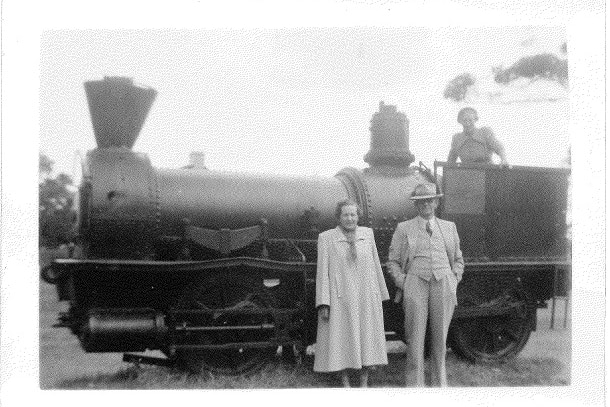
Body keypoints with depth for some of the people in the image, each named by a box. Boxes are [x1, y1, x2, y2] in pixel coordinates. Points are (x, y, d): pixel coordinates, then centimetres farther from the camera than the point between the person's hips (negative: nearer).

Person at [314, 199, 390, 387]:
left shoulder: (367, 234, 6)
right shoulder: (326, 238, -2)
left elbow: (375, 265, 12)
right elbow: (322, 271, -4)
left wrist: (381, 295, 12)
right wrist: (323, 304, -10)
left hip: (366, 297, 3)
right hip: (340, 299, -3)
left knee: (367, 339, 5)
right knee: (341, 341, 2)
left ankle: (364, 383, 16)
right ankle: (345, 384, 13)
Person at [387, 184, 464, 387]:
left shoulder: (449, 227, 16)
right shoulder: (404, 229, 9)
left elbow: (458, 260, 22)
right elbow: (392, 262, 10)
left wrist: (453, 281, 7)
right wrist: (403, 283, -3)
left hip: (443, 286, 2)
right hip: (415, 284, -2)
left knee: (440, 339, 6)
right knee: (415, 338, -5)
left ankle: (440, 383, 16)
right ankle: (414, 385, 0)